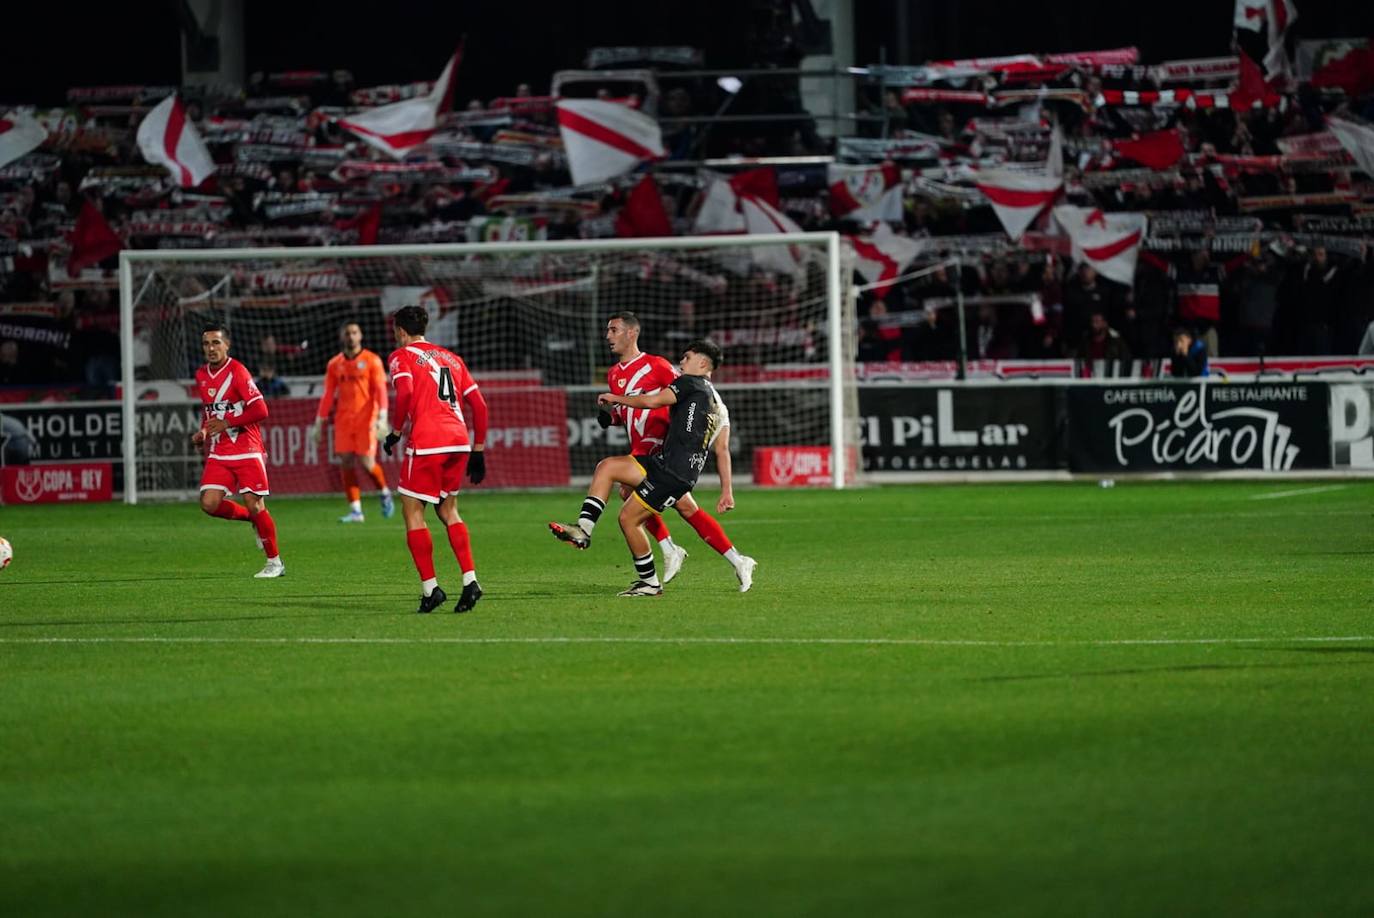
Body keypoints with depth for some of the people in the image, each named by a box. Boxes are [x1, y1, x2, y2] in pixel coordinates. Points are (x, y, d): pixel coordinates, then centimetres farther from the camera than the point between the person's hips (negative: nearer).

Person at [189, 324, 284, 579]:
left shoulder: (237, 372, -11)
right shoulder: (201, 376, 10)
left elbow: (260, 410, -17)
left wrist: (227, 423, -17)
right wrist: (203, 433, 9)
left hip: (247, 451, -6)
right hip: (218, 453, 6)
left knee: (255, 506, -7)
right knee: (209, 503, -11)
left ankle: (274, 562, 7)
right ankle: (253, 520, 16)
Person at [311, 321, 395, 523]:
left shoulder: (372, 361, -1)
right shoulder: (334, 364, 10)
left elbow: (380, 391, -6)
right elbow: (328, 395, 13)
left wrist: (382, 417, -17)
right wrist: (319, 423, 10)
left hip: (366, 420, -4)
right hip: (343, 421, 4)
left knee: (366, 462, -9)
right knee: (346, 463, -3)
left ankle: (385, 493, 19)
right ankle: (355, 510, 2)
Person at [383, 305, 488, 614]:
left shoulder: (402, 356, 5)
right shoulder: (451, 357, 22)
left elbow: (405, 392, -15)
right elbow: (479, 405, 18)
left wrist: (396, 432, -3)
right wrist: (478, 451, 22)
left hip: (426, 442, -6)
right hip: (459, 440, 6)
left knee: (412, 512, 4)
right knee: (448, 510, 19)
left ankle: (430, 588, -3)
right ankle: (470, 580, 5)